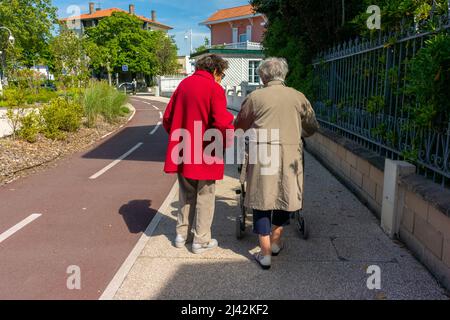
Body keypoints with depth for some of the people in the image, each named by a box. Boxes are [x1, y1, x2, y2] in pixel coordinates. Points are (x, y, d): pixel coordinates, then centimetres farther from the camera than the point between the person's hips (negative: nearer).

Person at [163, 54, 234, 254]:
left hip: (182, 153, 6)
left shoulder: (184, 84, 8)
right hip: (204, 153, -6)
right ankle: (201, 240, 19)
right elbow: (222, 124, -21)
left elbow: (167, 118, 11)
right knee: (205, 197, 9)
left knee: (186, 195, 21)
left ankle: (182, 234, 31)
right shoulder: (214, 89, -12)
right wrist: (228, 140, -2)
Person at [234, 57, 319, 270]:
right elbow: (312, 127, 16)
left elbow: (239, 125, 13)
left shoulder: (255, 97, 2)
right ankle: (275, 242, 34)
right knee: (285, 197, 19)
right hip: (290, 155, 2)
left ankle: (265, 254, 12)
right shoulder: (298, 97, 8)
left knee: (262, 201, 7)